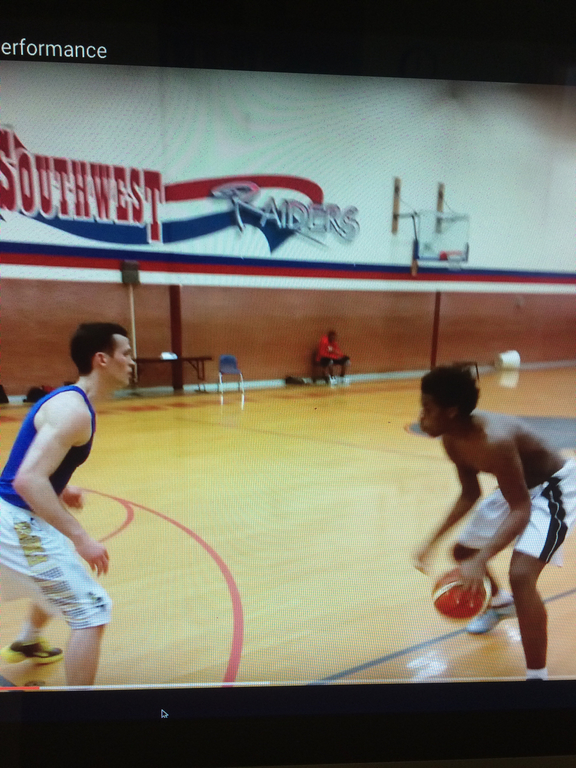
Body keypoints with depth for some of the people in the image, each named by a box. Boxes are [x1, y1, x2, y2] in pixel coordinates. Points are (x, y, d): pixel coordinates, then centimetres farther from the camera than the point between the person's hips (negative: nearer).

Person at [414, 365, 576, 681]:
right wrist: (433, 541, -2)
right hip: (520, 488, 8)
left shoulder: (494, 440, -38)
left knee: (521, 574, -26)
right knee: (463, 552, 14)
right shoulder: (451, 440, -12)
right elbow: (469, 494, 1)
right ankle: (500, 603, 47)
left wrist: (481, 561, -39)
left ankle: (537, 674, -3)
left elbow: (521, 510, -31)